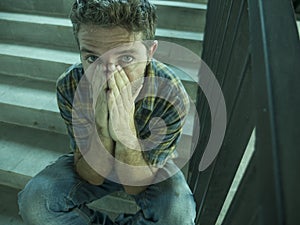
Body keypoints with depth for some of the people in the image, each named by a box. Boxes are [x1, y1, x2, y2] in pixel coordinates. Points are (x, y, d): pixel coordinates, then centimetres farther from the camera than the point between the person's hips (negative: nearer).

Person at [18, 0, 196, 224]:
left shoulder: (172, 96, -32)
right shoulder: (69, 87, -26)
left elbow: (135, 185, -24)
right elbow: (92, 177, -20)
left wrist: (126, 132, -43)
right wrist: (102, 128, -40)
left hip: (151, 166, 0)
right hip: (90, 161, 1)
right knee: (34, 200, -21)